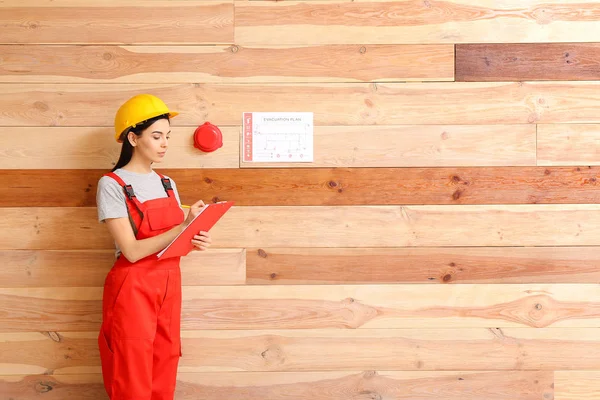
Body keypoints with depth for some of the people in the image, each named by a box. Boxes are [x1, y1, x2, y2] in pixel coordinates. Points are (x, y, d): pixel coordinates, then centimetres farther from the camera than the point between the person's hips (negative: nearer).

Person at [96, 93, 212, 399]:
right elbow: (132, 251, -18)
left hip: (169, 286, 6)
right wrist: (185, 227, -24)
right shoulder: (112, 184, -11)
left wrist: (195, 241, -10)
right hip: (133, 290, -6)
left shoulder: (167, 184, 9)